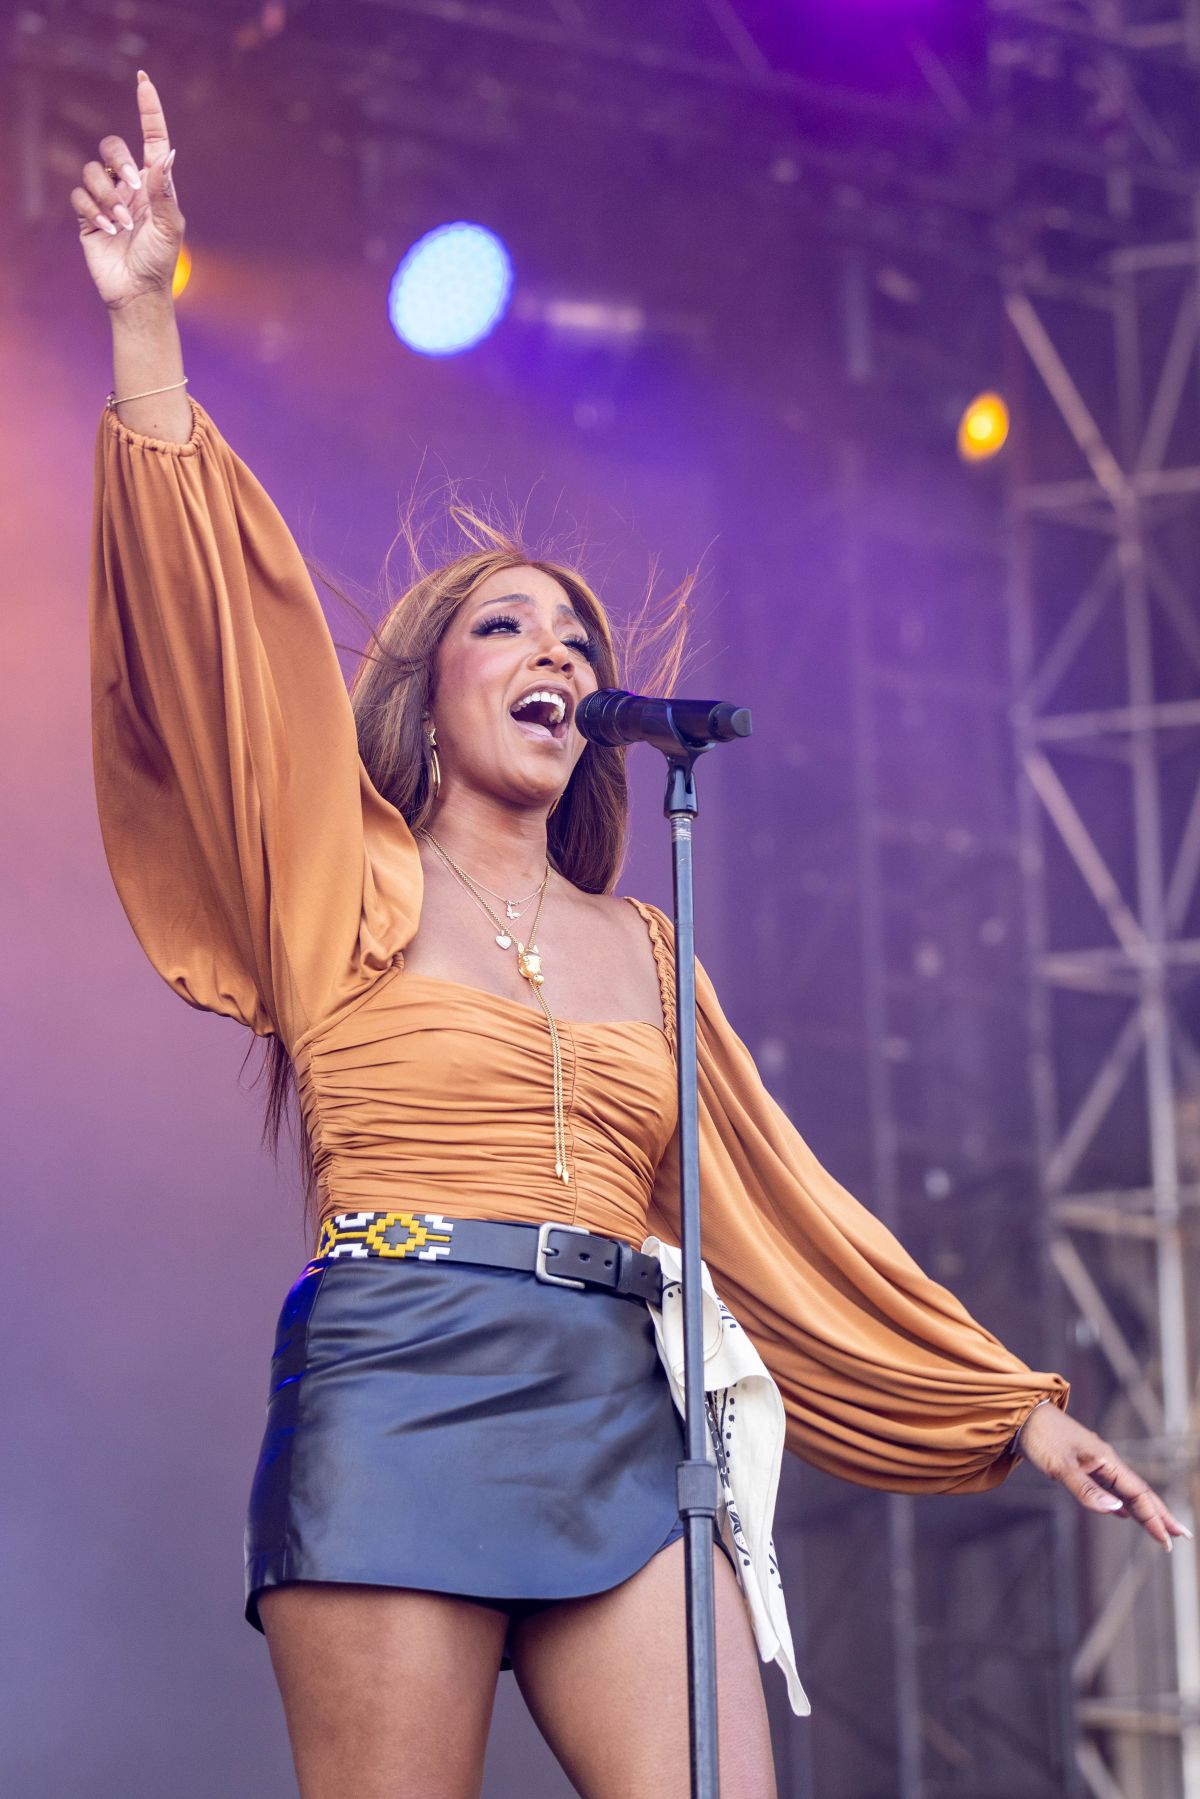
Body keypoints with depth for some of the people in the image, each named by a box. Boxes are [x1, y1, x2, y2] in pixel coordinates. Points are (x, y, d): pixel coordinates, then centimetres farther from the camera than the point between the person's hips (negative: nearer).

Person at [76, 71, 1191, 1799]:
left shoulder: (639, 947, 21)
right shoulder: (357, 887, 9)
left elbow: (783, 1200, 22)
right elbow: (219, 616, -2)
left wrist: (1016, 1402, 21)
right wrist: (144, 318, -10)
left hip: (623, 1420, 4)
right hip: (400, 1395, -4)